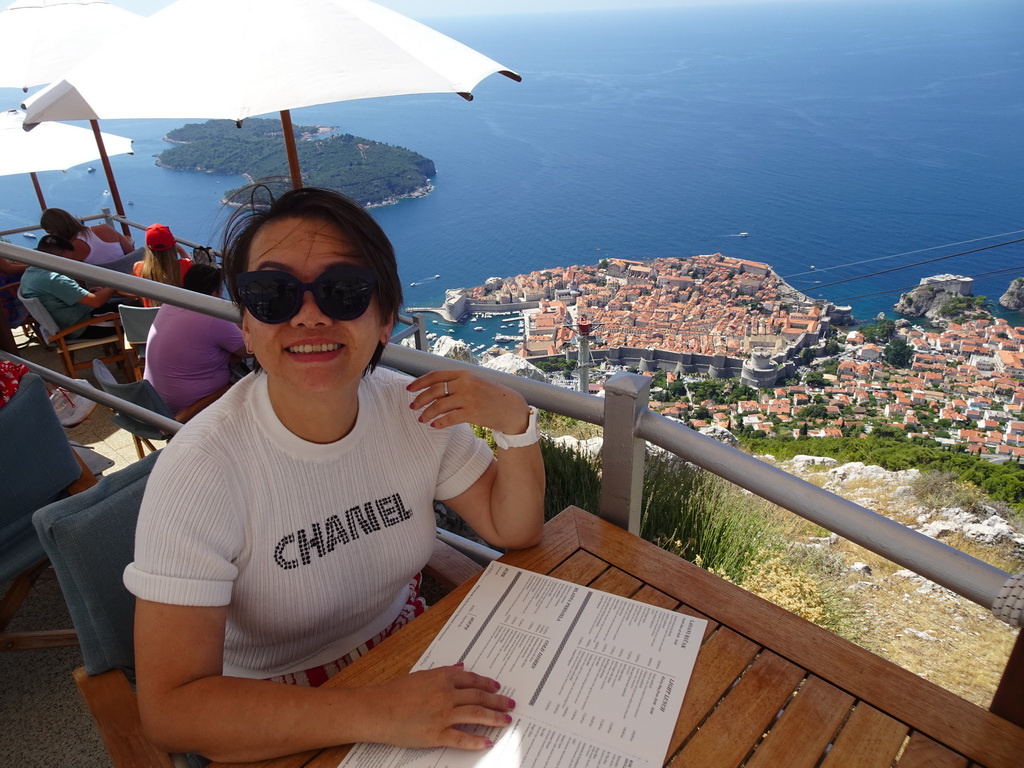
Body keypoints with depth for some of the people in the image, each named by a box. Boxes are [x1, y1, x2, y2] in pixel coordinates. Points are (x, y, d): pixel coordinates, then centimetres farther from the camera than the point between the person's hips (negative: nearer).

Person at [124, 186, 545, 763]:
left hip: (410, 653, 6)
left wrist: (515, 422, -23)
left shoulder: (415, 408, -13)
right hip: (276, 717, -5)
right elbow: (170, 708, -26)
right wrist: (376, 716, -36)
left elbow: (515, 532, -5)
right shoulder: (202, 470, -26)